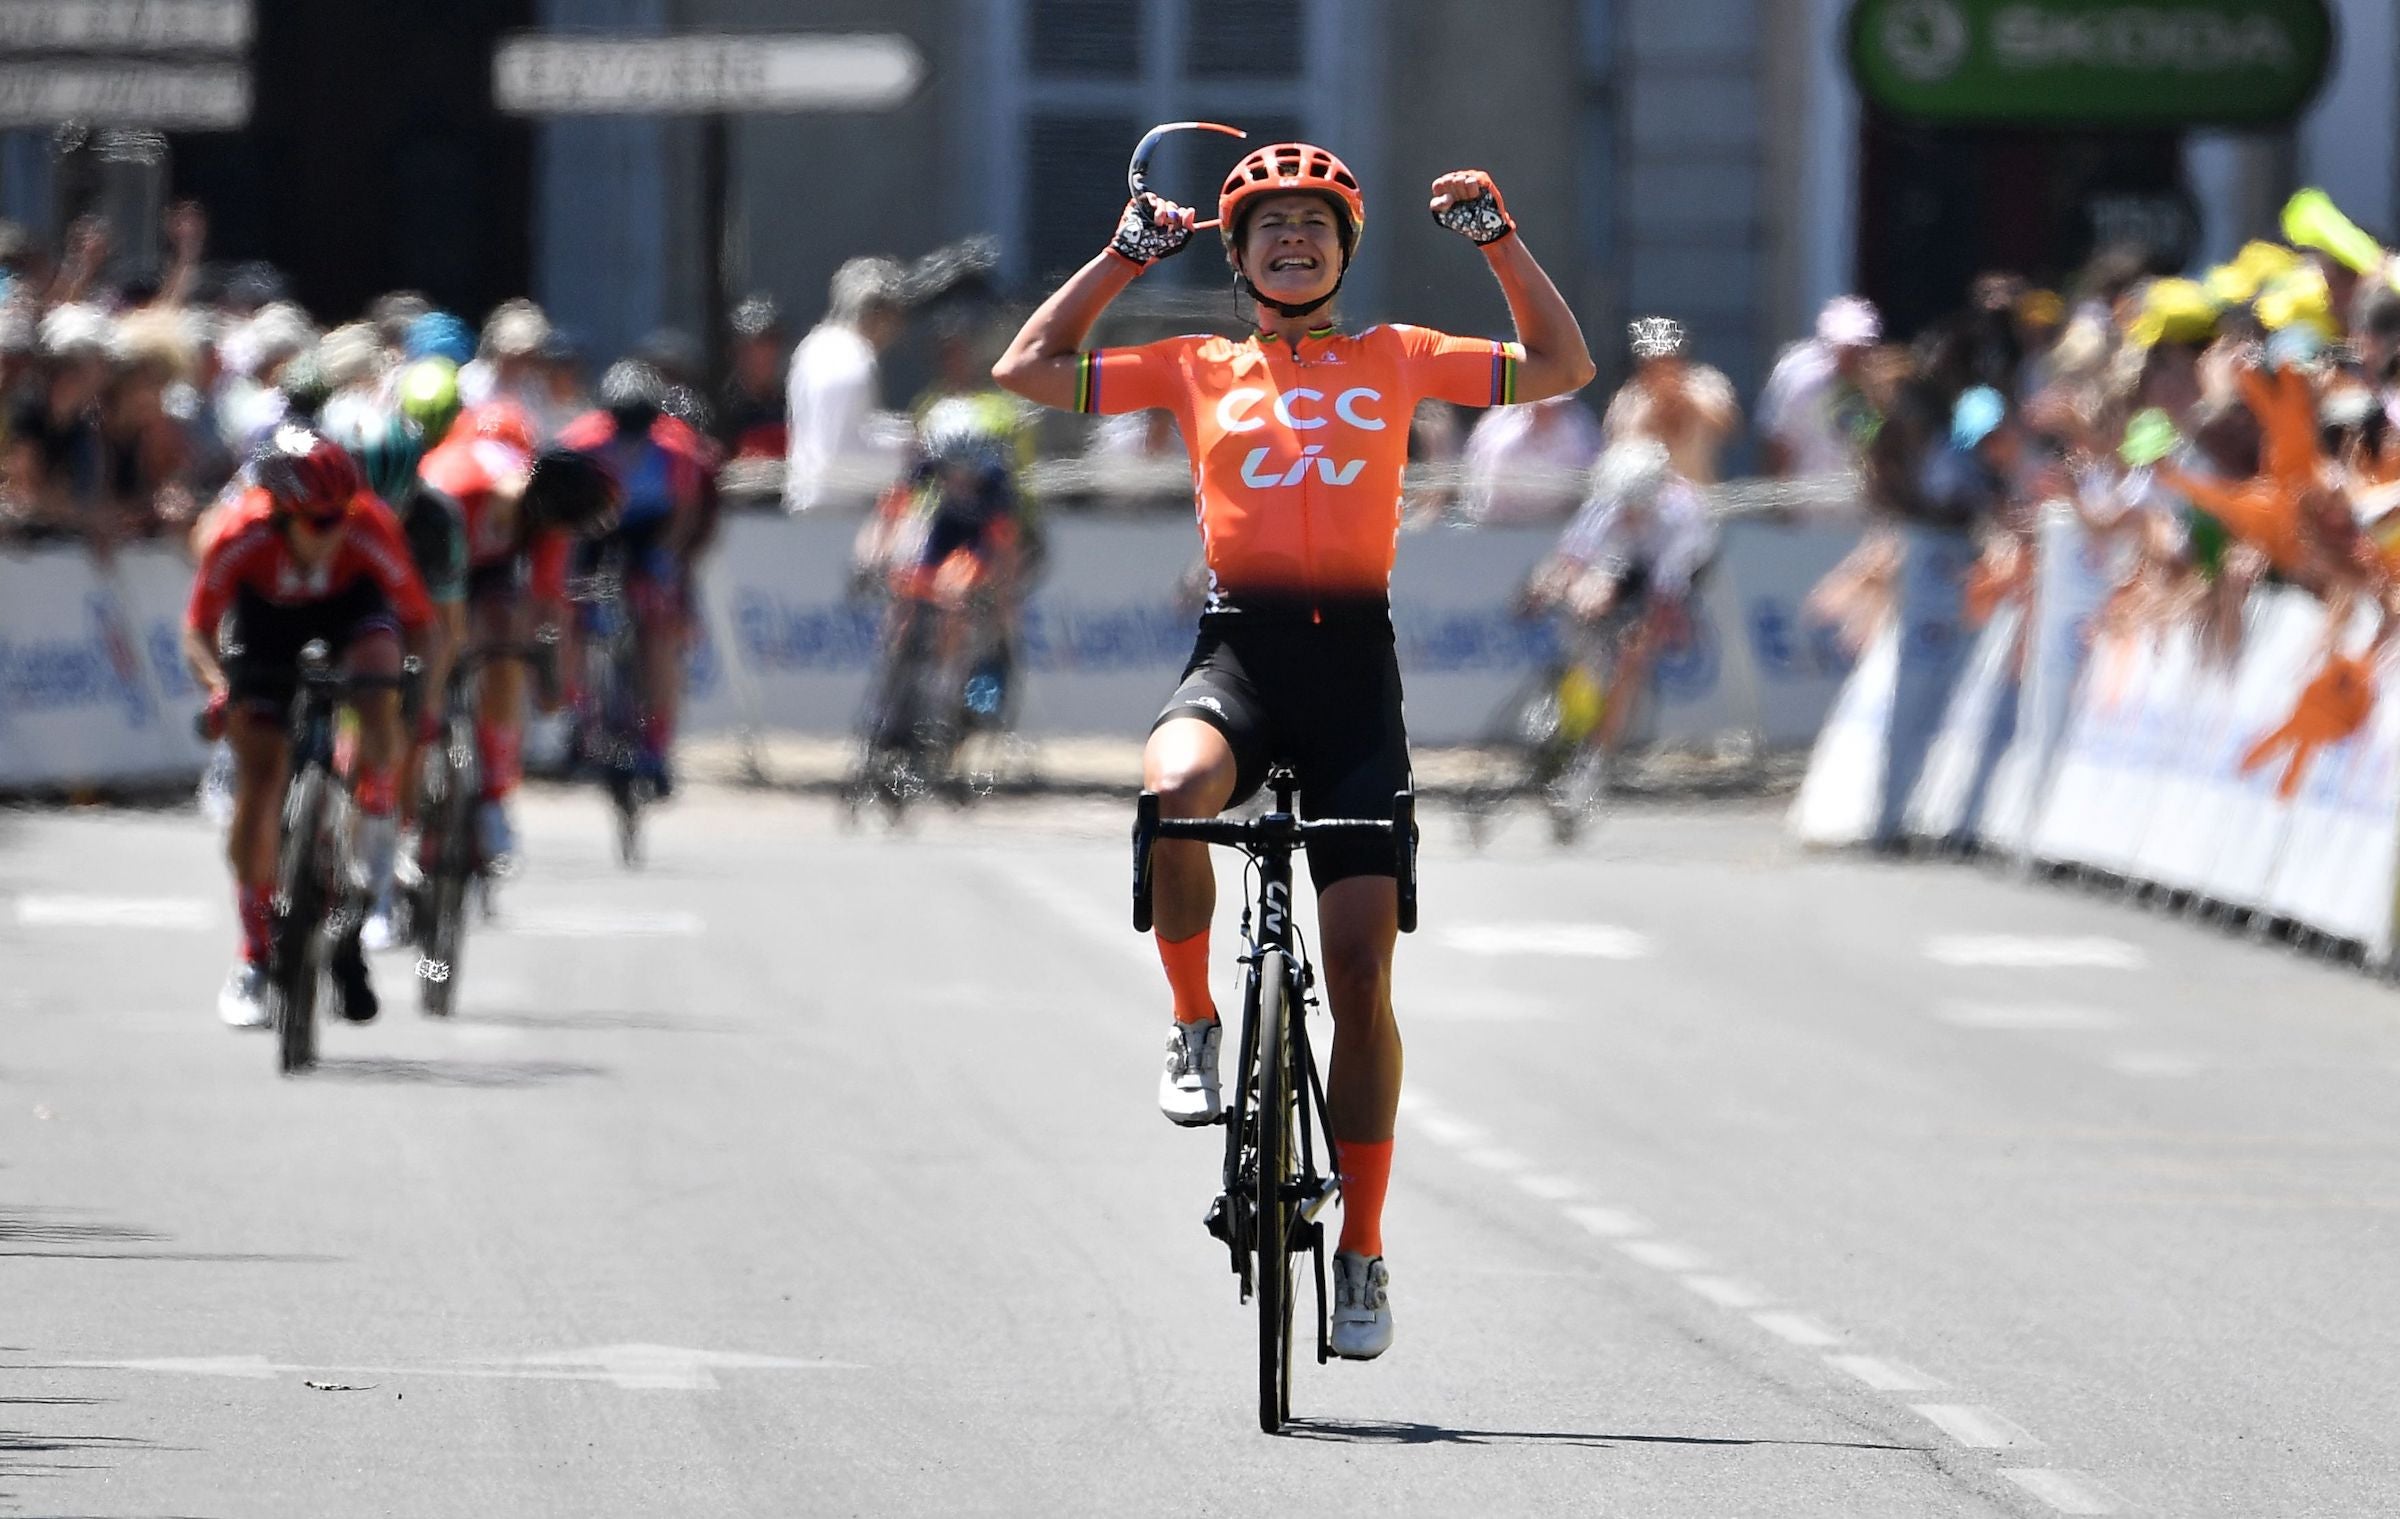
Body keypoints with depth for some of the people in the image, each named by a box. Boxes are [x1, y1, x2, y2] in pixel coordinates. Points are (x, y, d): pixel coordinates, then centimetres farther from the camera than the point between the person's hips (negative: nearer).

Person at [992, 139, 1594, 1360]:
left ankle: (1362, 1249, 6)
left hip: (1354, 661, 1)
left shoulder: (1395, 361, 15)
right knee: (1173, 791, -38)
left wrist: (1497, 239, 11)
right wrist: (1127, 254, 14)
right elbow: (1026, 370, 13)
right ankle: (1194, 1024, -12)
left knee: (1360, 964, -4)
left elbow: (1562, 367, 17)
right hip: (1238, 650, -1)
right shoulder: (1197, 369, 14)